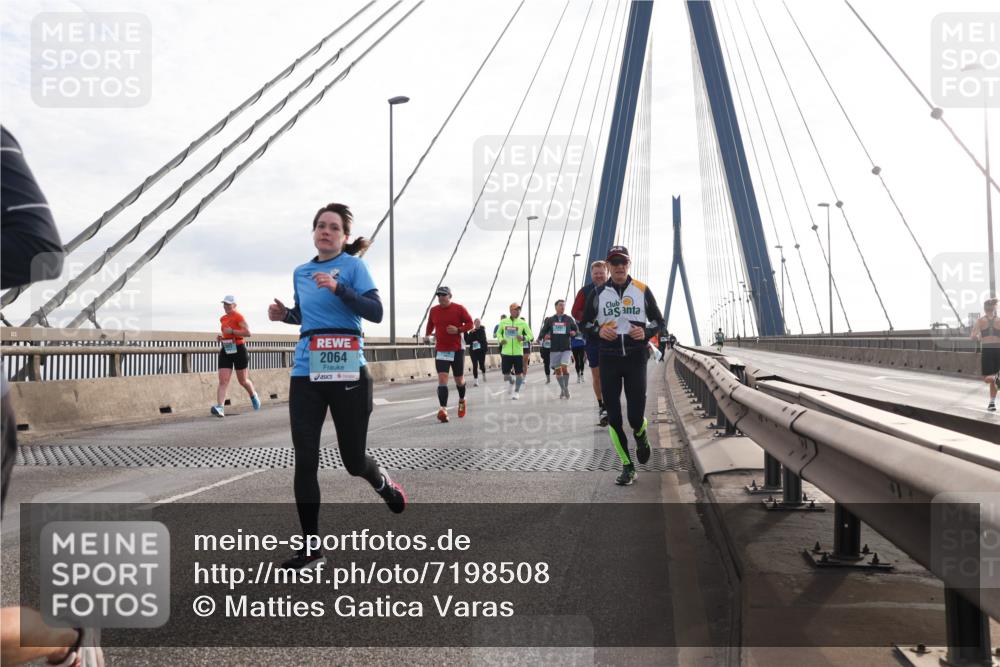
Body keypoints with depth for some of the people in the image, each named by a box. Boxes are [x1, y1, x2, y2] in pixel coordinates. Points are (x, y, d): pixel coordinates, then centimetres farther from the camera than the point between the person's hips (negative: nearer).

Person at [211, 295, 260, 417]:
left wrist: (231, 331, -21)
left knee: (243, 381, 8)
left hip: (239, 350, -6)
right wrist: (221, 337, 10)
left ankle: (253, 396, 38)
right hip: (225, 351, 6)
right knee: (223, 381, -10)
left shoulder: (238, 316, -8)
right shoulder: (222, 319, 14)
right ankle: (220, 407, -20)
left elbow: (248, 333, -18)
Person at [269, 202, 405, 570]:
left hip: (347, 372, -4)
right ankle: (311, 549, 7)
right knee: (304, 461, -3)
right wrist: (285, 314, 8)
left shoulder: (353, 265, -1)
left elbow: (375, 312, -12)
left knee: (353, 460, 5)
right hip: (305, 374, 4)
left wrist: (338, 288, -22)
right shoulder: (300, 272, 15)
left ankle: (386, 485, 42)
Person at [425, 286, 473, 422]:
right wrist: (427, 334, 3)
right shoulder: (433, 310, 4)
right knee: (442, 379, -14)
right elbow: (430, 324, 20)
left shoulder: (459, 308, -6)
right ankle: (443, 409, -21)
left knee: (459, 380, 11)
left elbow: (470, 323, -3)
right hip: (440, 350, 1)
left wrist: (458, 330, -18)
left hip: (457, 349, -1)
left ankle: (462, 400, 42)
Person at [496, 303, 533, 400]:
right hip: (506, 352, 1)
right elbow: (499, 332, 19)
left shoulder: (522, 323, 0)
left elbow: (530, 336, 3)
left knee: (519, 373, -2)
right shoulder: (503, 322, 3)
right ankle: (512, 382, 37)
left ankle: (517, 391, 15)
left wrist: (524, 338, -17)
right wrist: (500, 340, -1)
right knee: (506, 374, 4)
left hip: (518, 352, -1)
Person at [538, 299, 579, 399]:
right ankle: (563, 389, 22)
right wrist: (544, 336, -11)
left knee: (564, 367, -19)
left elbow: (577, 330, 12)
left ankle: (566, 387, -3)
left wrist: (574, 333, -11)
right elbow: (542, 332, 12)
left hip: (566, 348, -2)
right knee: (557, 370, 6)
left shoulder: (569, 319, 6)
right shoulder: (550, 320, 8)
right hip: (554, 349, 2)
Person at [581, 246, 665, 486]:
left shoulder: (642, 290, 3)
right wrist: (599, 331, -9)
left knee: (635, 416, -7)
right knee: (613, 417, 0)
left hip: (636, 358, -1)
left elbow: (659, 322, 9)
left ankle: (641, 436, 31)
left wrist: (645, 332, -12)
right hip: (608, 359, 1)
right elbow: (585, 322, 12)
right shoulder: (598, 293, 5)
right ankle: (628, 467, 12)